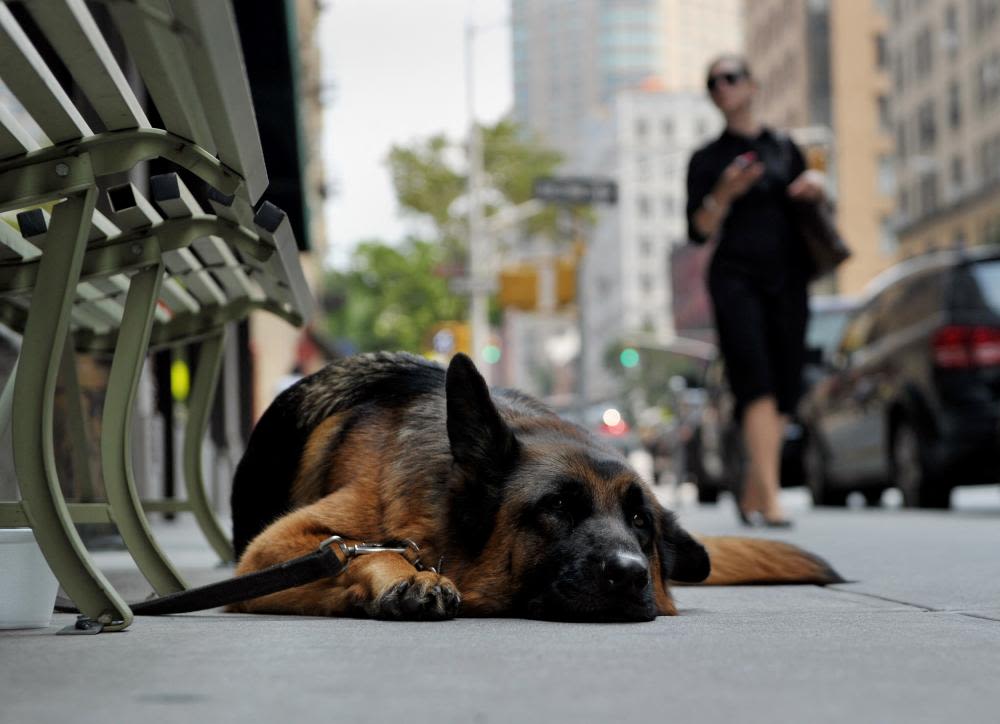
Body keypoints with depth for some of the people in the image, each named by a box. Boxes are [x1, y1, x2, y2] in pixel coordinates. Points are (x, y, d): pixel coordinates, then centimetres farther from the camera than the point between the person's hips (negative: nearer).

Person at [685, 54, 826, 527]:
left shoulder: (785, 149, 16)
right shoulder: (707, 160, 7)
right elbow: (699, 231, 0)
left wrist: (817, 188, 1)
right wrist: (725, 193, -17)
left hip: (787, 278, 4)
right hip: (735, 277, -4)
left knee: (784, 389, 1)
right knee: (756, 384, -17)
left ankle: (751, 493, 15)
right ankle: (770, 497, -22)